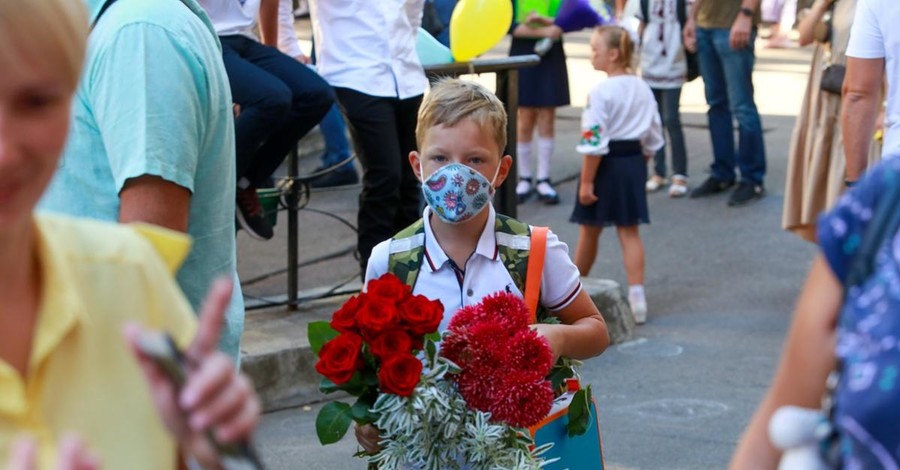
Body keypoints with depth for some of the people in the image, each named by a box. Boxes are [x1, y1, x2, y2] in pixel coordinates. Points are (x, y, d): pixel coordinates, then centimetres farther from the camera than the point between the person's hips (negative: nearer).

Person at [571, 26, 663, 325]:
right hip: (634, 163, 6)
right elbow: (654, 138, 10)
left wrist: (586, 181, -16)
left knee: (589, 232, 11)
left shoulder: (601, 92, -17)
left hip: (607, 165, -6)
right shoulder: (643, 89, 4)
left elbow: (594, 142, -20)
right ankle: (636, 296, -2)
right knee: (630, 232, 6)